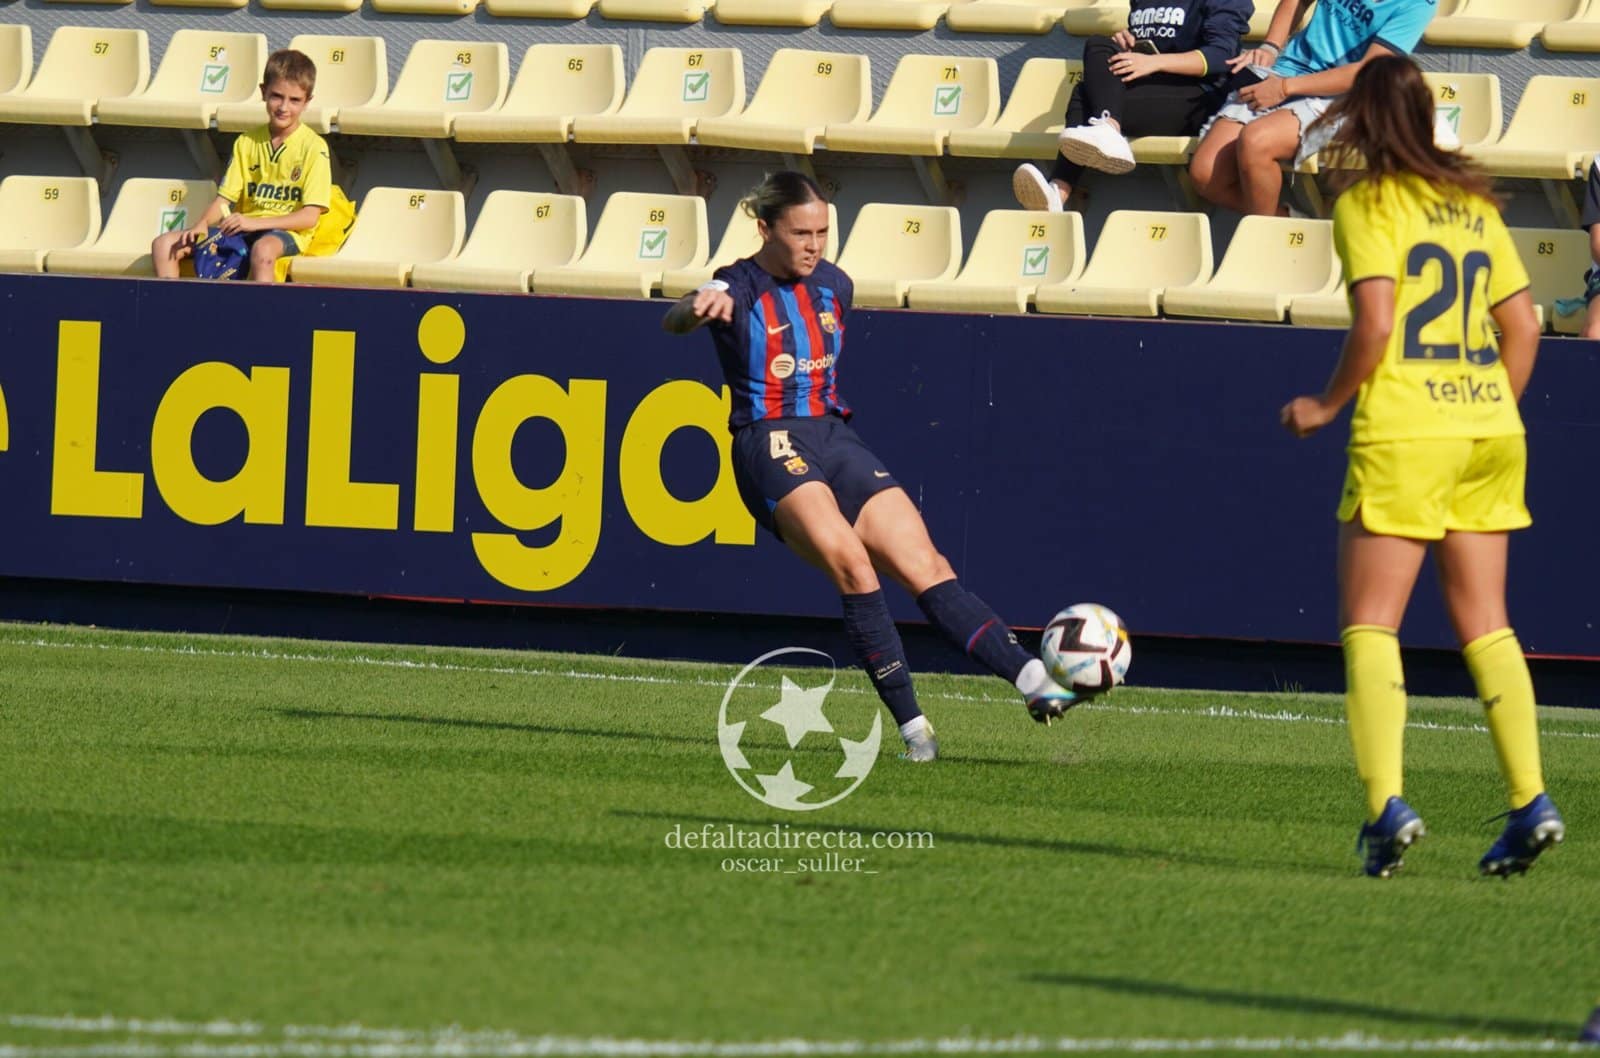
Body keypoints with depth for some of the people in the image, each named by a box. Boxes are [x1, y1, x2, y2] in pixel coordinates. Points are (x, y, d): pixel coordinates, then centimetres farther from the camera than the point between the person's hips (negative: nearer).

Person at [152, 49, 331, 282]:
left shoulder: (314, 147, -4)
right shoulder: (246, 142, 12)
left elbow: (310, 217, -11)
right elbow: (225, 198, 10)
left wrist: (254, 223, -21)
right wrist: (201, 226, -12)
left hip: (285, 231, -6)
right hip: (242, 230, 6)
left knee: (263, 249, -42)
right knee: (164, 244, -9)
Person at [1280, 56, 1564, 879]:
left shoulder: (1367, 206, -5)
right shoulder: (1474, 206, 14)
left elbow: (1375, 324, -15)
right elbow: (1522, 326, 14)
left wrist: (1326, 404, -2)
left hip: (1403, 433, -6)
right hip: (1489, 427, 6)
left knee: (1369, 624, -2)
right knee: (1484, 624, 10)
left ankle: (1386, 802, -16)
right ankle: (1530, 801, 0)